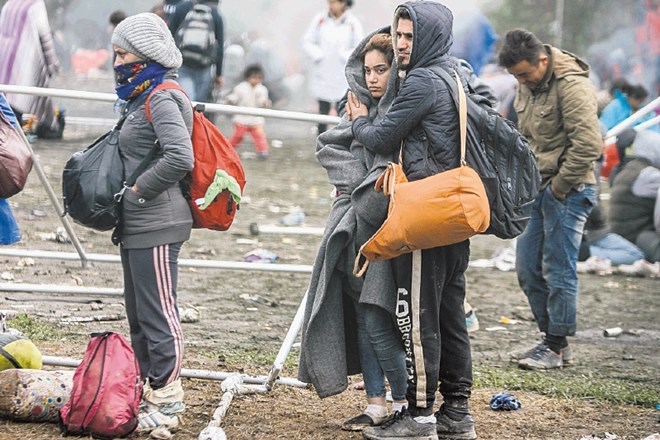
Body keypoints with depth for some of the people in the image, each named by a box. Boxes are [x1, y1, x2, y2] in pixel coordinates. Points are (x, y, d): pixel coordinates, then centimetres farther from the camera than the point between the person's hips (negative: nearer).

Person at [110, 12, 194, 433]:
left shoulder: (162, 100, -15)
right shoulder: (141, 99, 14)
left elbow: (180, 159, -27)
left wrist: (137, 190, -18)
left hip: (156, 227, -10)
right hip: (136, 225, 10)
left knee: (158, 313, -4)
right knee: (139, 314, 16)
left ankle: (168, 402, 3)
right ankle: (151, 391, 25)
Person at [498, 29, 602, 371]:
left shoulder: (572, 85, -19)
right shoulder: (528, 84, 9)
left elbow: (589, 144, -23)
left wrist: (561, 185, -15)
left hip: (567, 190, -9)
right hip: (536, 187, 9)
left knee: (558, 269, -3)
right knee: (527, 268, 10)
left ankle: (558, 347, 6)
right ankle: (549, 336, 22)